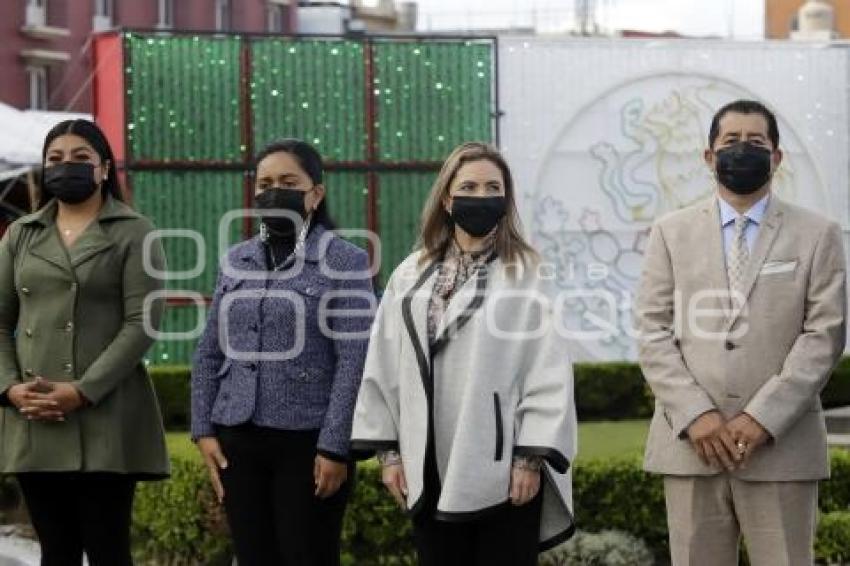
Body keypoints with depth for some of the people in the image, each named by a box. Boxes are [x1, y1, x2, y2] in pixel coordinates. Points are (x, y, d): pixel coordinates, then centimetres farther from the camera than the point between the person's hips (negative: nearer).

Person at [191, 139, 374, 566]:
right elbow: (209, 353, 14)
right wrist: (203, 429, 5)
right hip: (238, 440, 5)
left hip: (308, 442, -5)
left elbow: (354, 362, -10)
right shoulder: (236, 260, 11)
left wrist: (336, 447, -14)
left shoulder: (344, 261, -4)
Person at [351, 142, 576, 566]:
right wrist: (388, 450, 6)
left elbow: (547, 370, -7)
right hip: (431, 470, 4)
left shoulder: (523, 274, -2)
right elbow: (384, 367, 11)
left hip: (501, 469, -4)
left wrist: (531, 458, -12)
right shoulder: (410, 276, 10)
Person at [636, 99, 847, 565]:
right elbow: (654, 332, 5)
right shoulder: (671, 233, 12)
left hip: (781, 446, -1)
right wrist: (695, 415, -9)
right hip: (691, 443, 1)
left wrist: (763, 418, -11)